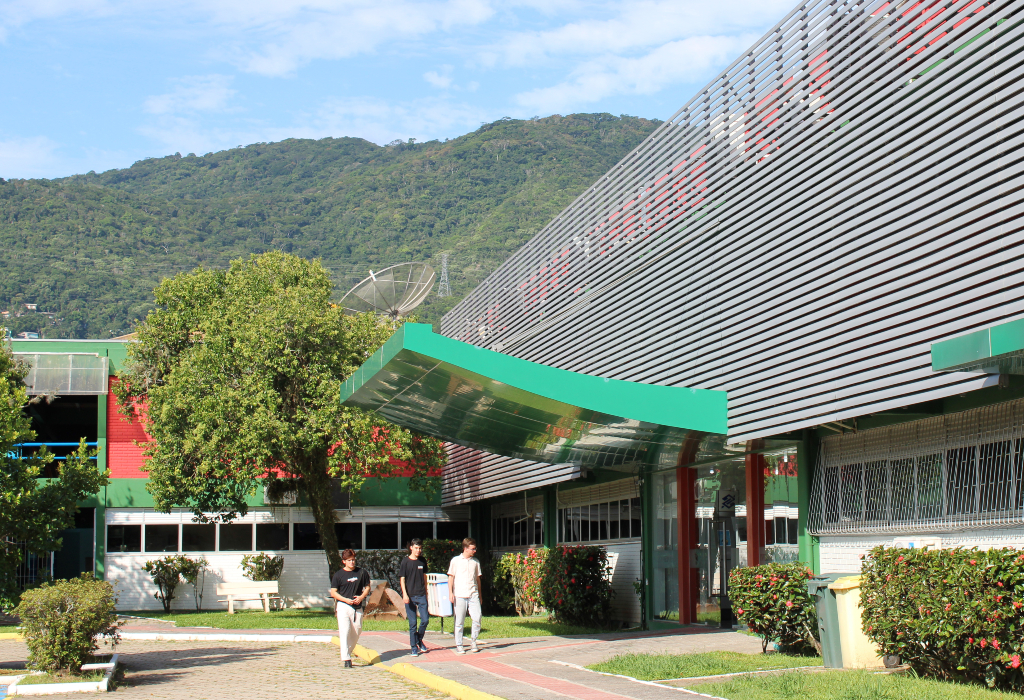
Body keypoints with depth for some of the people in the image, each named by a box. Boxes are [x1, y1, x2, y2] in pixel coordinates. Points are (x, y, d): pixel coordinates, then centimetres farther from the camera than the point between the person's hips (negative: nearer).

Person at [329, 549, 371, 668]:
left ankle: (348, 652, 30)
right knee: (344, 631, -13)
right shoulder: (338, 575, -1)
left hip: (357, 607, 4)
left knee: (357, 631, 10)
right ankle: (346, 659, -16)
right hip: (343, 606, -4)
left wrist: (361, 597, -6)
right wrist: (346, 600, -14)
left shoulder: (362, 572, 6)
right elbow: (333, 592, 0)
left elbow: (367, 587, 14)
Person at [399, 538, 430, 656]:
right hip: (410, 596, -3)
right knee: (412, 623, 0)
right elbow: (402, 579, -4)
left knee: (425, 620, -4)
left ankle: (419, 640, 22)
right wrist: (405, 594, -14)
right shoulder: (405, 562, -3)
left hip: (421, 595, 3)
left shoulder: (423, 561, 8)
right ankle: (414, 647, 9)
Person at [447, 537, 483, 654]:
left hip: (473, 595, 3)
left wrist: (480, 595, 20)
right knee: (459, 622, 1)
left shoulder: (475, 562, 13)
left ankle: (473, 641, 12)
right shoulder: (456, 561, 4)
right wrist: (450, 593, -3)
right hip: (459, 595, -3)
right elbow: (451, 577, 5)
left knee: (477, 619, -8)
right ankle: (459, 645, 11)